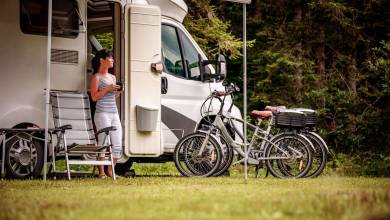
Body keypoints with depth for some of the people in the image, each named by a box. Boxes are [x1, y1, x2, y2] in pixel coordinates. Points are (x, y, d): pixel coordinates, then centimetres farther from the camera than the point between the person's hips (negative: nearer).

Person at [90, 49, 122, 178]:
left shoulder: (112, 77, 19)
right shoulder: (97, 77, -2)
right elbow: (94, 97, -10)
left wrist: (117, 91, 8)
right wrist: (107, 88, -15)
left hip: (114, 114, 7)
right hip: (102, 113, -7)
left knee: (117, 145, 2)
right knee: (103, 142, -8)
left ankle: (110, 170, 11)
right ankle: (101, 172, -1)